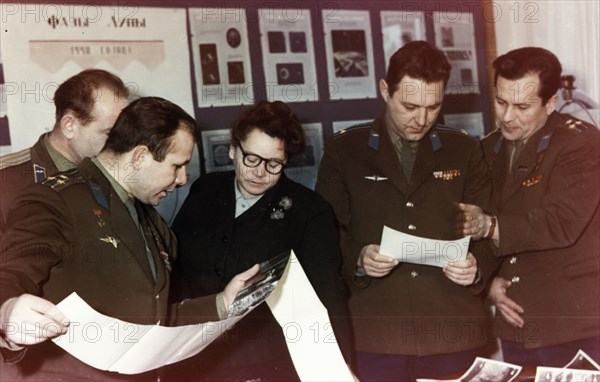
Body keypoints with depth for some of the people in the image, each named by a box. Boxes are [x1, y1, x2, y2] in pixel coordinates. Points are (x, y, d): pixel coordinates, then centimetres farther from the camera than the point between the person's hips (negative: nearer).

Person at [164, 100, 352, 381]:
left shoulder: (309, 211, -2)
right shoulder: (204, 191, 8)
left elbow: (327, 293, -8)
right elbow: (169, 258, 15)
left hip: (264, 357, -2)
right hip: (191, 348, 3)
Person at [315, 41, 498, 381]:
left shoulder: (465, 151, 10)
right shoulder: (343, 150, 5)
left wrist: (476, 267, -12)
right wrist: (358, 259, -17)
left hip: (453, 331, 2)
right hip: (376, 334, -1)